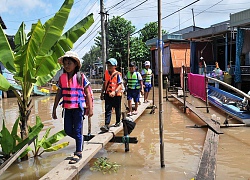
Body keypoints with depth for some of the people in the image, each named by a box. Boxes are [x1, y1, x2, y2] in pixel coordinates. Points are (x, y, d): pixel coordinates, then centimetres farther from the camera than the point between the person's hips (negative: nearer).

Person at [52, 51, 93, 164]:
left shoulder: (81, 77, -7)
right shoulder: (62, 78, 5)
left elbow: (88, 93, -4)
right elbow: (59, 94, 9)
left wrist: (90, 108, -7)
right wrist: (54, 109, 9)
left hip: (78, 107, -4)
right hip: (67, 108, 5)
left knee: (77, 130, 1)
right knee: (68, 130, 9)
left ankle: (78, 153, 13)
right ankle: (80, 140, 38)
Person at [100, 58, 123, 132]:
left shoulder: (118, 74, -11)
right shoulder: (106, 73, 4)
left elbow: (120, 85, -16)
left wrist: (114, 92, -30)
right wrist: (102, 93, 14)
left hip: (116, 95, -3)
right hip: (108, 94, 3)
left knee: (117, 109, 13)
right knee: (107, 110, -4)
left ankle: (118, 122, 32)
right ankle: (106, 125, -8)